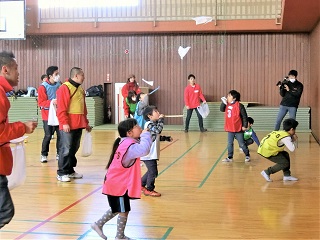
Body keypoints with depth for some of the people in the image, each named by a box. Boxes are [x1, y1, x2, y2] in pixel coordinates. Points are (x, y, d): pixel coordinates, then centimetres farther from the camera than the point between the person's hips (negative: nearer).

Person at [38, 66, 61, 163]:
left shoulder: (59, 85, 4)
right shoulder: (43, 87, -10)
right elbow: (40, 103, -12)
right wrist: (51, 102, -25)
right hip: (48, 115, -4)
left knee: (60, 135, 3)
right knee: (48, 136, -2)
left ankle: (59, 154, 16)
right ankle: (44, 155, 13)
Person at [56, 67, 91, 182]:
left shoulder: (80, 89, 18)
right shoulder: (64, 88, -10)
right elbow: (61, 108, -16)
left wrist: (86, 123, 21)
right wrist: (64, 123, -22)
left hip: (78, 125, 9)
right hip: (68, 125, -9)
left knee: (74, 148, 13)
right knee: (66, 149, -6)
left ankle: (70, 170, 22)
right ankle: (61, 173, 0)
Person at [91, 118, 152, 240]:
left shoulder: (126, 143, 7)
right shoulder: (129, 145, -26)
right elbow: (144, 149, -43)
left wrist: (144, 136, -2)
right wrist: (145, 134, -30)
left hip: (118, 183, 10)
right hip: (119, 184, -10)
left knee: (117, 209, 24)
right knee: (123, 211, 4)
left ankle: (98, 224, 32)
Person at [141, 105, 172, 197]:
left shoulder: (153, 124, 14)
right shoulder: (149, 124, -17)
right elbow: (158, 130, -33)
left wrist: (166, 138, 17)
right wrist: (161, 119, -23)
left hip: (152, 154, 10)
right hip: (149, 154, -10)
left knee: (151, 171, 20)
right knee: (153, 171, -3)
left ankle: (141, 185, 34)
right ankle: (149, 190, 10)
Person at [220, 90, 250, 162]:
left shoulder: (239, 105, -15)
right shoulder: (227, 105, 4)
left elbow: (244, 116, -13)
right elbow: (222, 109, 4)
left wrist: (245, 126, -13)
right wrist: (224, 102, -9)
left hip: (238, 129, -6)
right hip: (230, 129, 6)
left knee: (242, 144, 4)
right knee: (229, 143, 11)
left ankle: (247, 155, 21)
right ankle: (230, 157, 20)